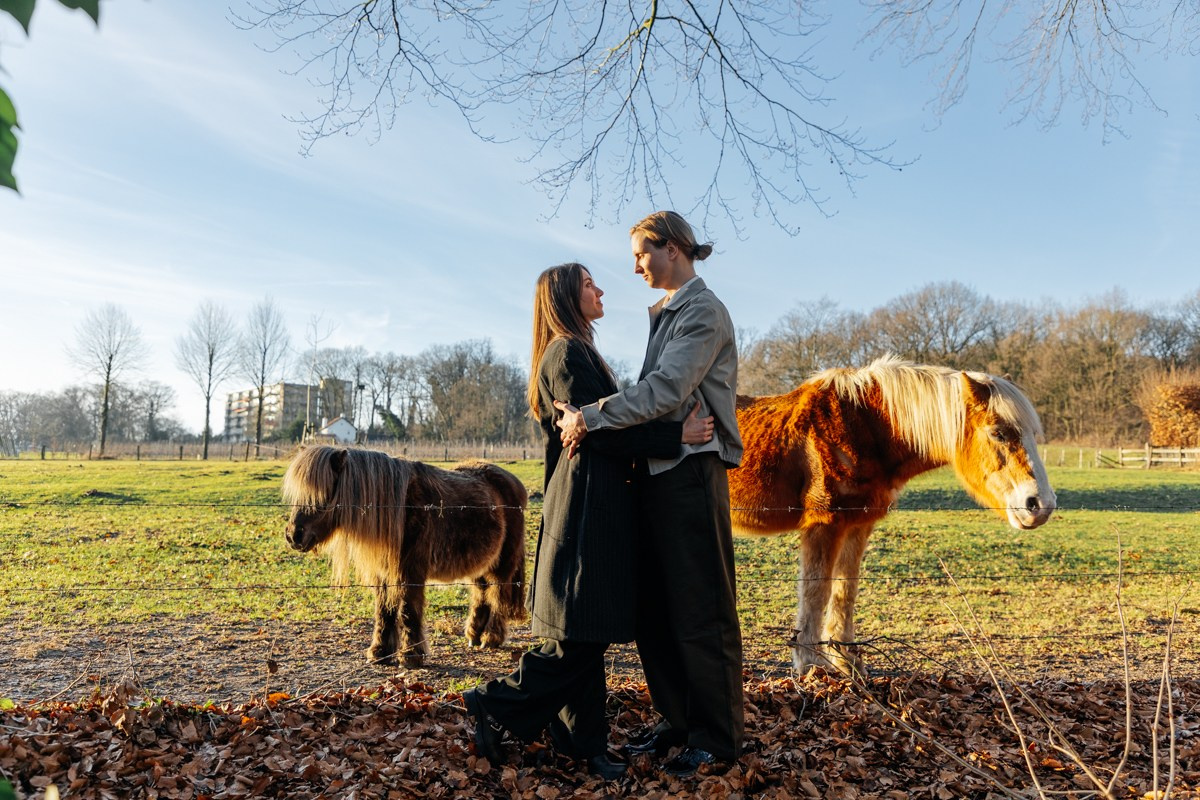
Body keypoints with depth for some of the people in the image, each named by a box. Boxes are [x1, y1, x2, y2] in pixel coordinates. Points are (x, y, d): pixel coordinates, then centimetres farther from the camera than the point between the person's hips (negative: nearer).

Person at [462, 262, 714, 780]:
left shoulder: (576, 352, 21)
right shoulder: (568, 353, -11)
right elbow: (598, 430, -18)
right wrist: (676, 435, -16)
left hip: (594, 504, 10)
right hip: (587, 506, -10)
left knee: (588, 636, 12)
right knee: (580, 635, -5)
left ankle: (584, 742, 20)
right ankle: (495, 706, 8)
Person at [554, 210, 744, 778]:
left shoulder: (703, 312, -9)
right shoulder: (666, 314, 19)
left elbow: (665, 390, -21)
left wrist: (590, 418, -20)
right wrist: (596, 419, 6)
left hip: (692, 471, -9)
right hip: (659, 471, 9)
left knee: (700, 612, -1)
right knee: (655, 607, 13)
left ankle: (717, 737, 13)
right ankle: (678, 719, 26)